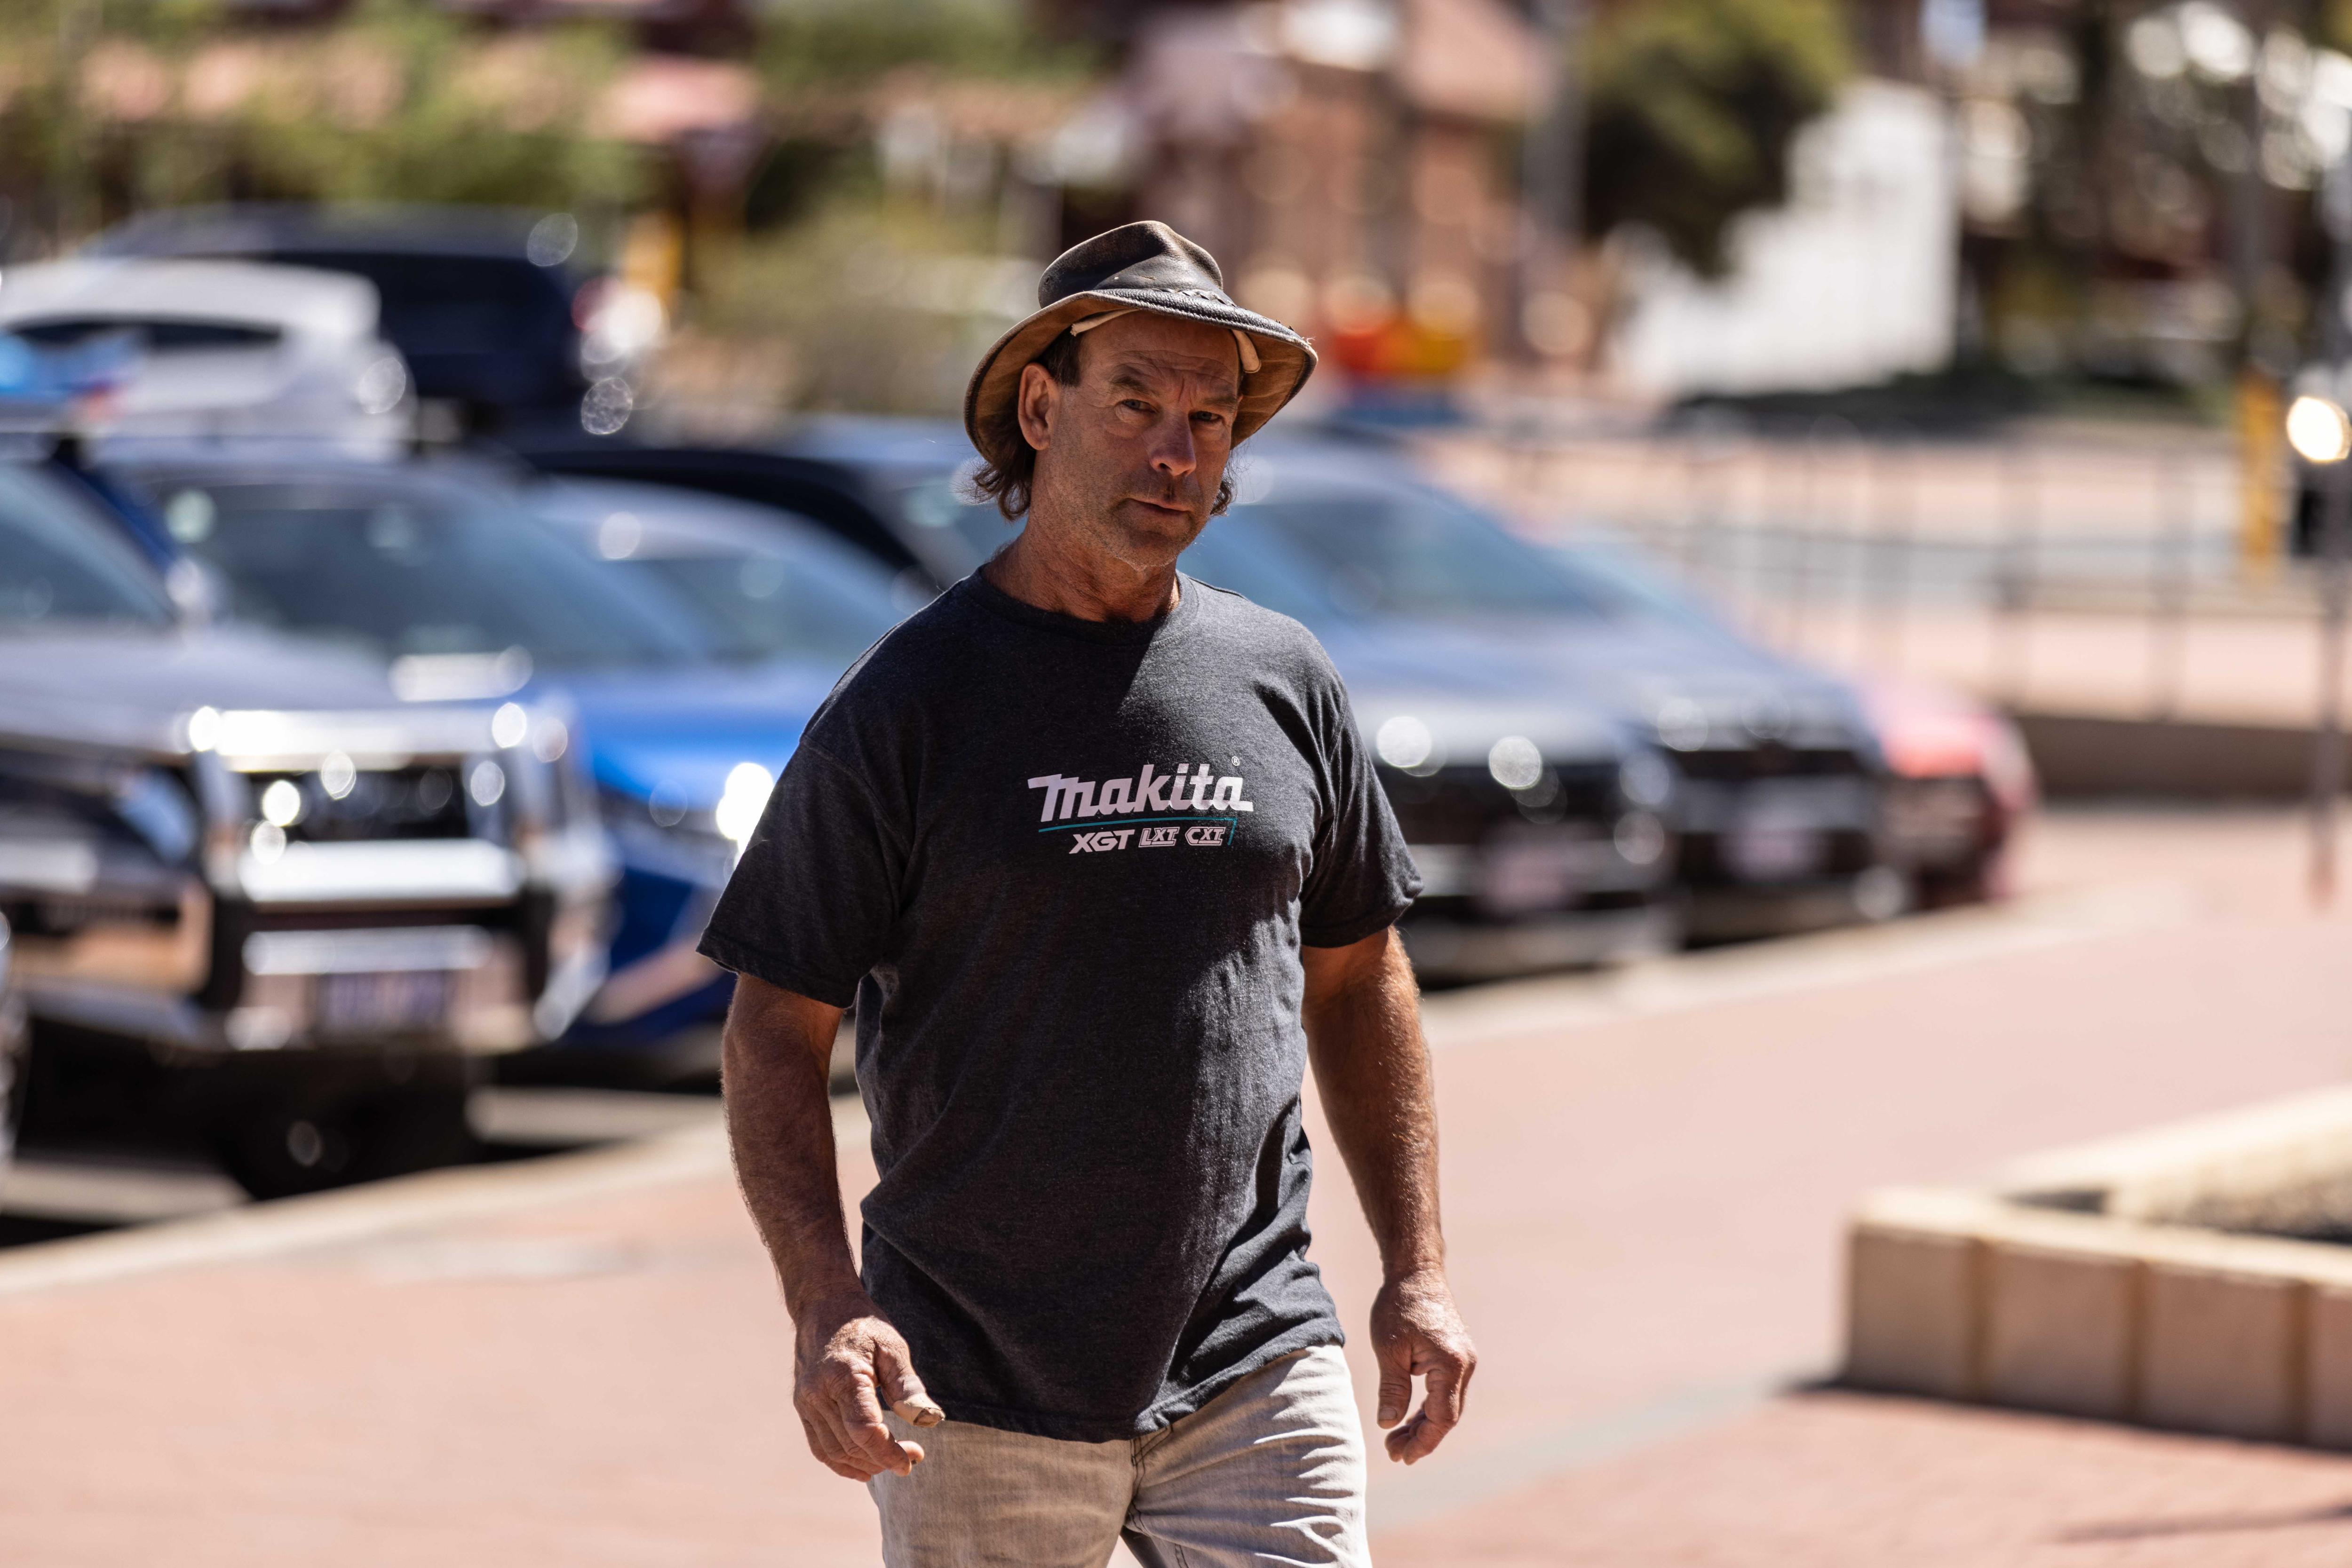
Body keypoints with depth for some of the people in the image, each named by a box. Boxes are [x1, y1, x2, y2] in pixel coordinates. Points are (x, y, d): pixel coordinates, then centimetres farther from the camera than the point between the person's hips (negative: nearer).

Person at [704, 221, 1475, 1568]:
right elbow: (779, 1029, -4)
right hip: (978, 1394, -2)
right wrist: (826, 1307, -18)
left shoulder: (1287, 683, 7)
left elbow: (1358, 978, 17)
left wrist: (1419, 1269, 11)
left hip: (1255, 1367, 3)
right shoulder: (906, 703, -4)